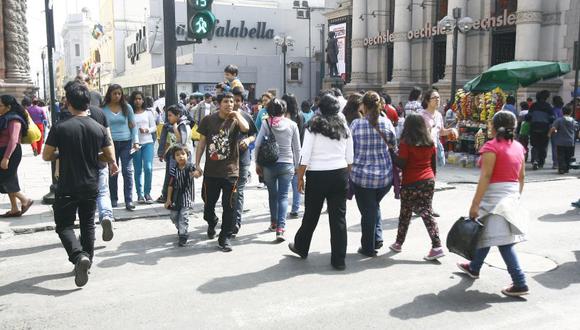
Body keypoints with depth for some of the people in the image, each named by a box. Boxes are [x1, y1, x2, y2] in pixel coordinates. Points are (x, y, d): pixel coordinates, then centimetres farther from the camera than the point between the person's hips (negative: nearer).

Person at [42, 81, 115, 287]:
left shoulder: (60, 128, -13)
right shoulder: (99, 128, -4)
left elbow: (46, 156, -6)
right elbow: (111, 158, 0)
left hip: (67, 188, -3)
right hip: (91, 187, 3)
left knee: (64, 225, 7)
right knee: (88, 225, 17)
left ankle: (79, 256, -16)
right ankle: (86, 260, 24)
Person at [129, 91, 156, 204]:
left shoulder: (148, 113, 10)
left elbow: (154, 127, 10)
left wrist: (147, 129, -10)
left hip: (148, 143, 1)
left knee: (148, 168, -10)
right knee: (138, 170, 4)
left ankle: (147, 193, 3)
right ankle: (140, 194, 13)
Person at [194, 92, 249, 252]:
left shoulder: (235, 120, -1)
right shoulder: (209, 120, 3)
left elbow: (245, 128, -26)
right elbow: (202, 143, 7)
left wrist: (236, 113, -15)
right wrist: (197, 165, 4)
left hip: (230, 171, -2)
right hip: (211, 171, 2)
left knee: (228, 206, 1)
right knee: (208, 203, 16)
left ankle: (225, 237, 13)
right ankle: (212, 223, 46)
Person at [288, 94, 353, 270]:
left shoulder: (314, 126, -5)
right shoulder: (344, 127, 6)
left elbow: (305, 156, -8)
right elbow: (350, 157, 7)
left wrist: (300, 177, -1)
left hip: (317, 175, -2)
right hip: (340, 175, 2)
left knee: (311, 215, 14)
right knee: (338, 217, 5)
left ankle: (301, 247, 35)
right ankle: (339, 260, 8)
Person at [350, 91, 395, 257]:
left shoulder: (356, 124, -9)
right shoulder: (386, 122, -3)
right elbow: (393, 144, 10)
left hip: (361, 175, -2)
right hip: (385, 175, 2)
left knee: (367, 211, 10)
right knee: (375, 206, 27)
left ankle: (368, 248, 20)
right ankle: (378, 238, 20)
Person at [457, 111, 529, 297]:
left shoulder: (492, 147, -13)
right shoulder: (518, 147, 9)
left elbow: (486, 177, -19)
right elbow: (522, 176, 13)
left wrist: (475, 204, -18)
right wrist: (517, 196, 25)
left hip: (495, 198, -8)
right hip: (512, 196, 8)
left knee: (504, 242, -6)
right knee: (487, 233, 21)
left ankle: (520, 284, -6)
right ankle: (474, 268, 37)